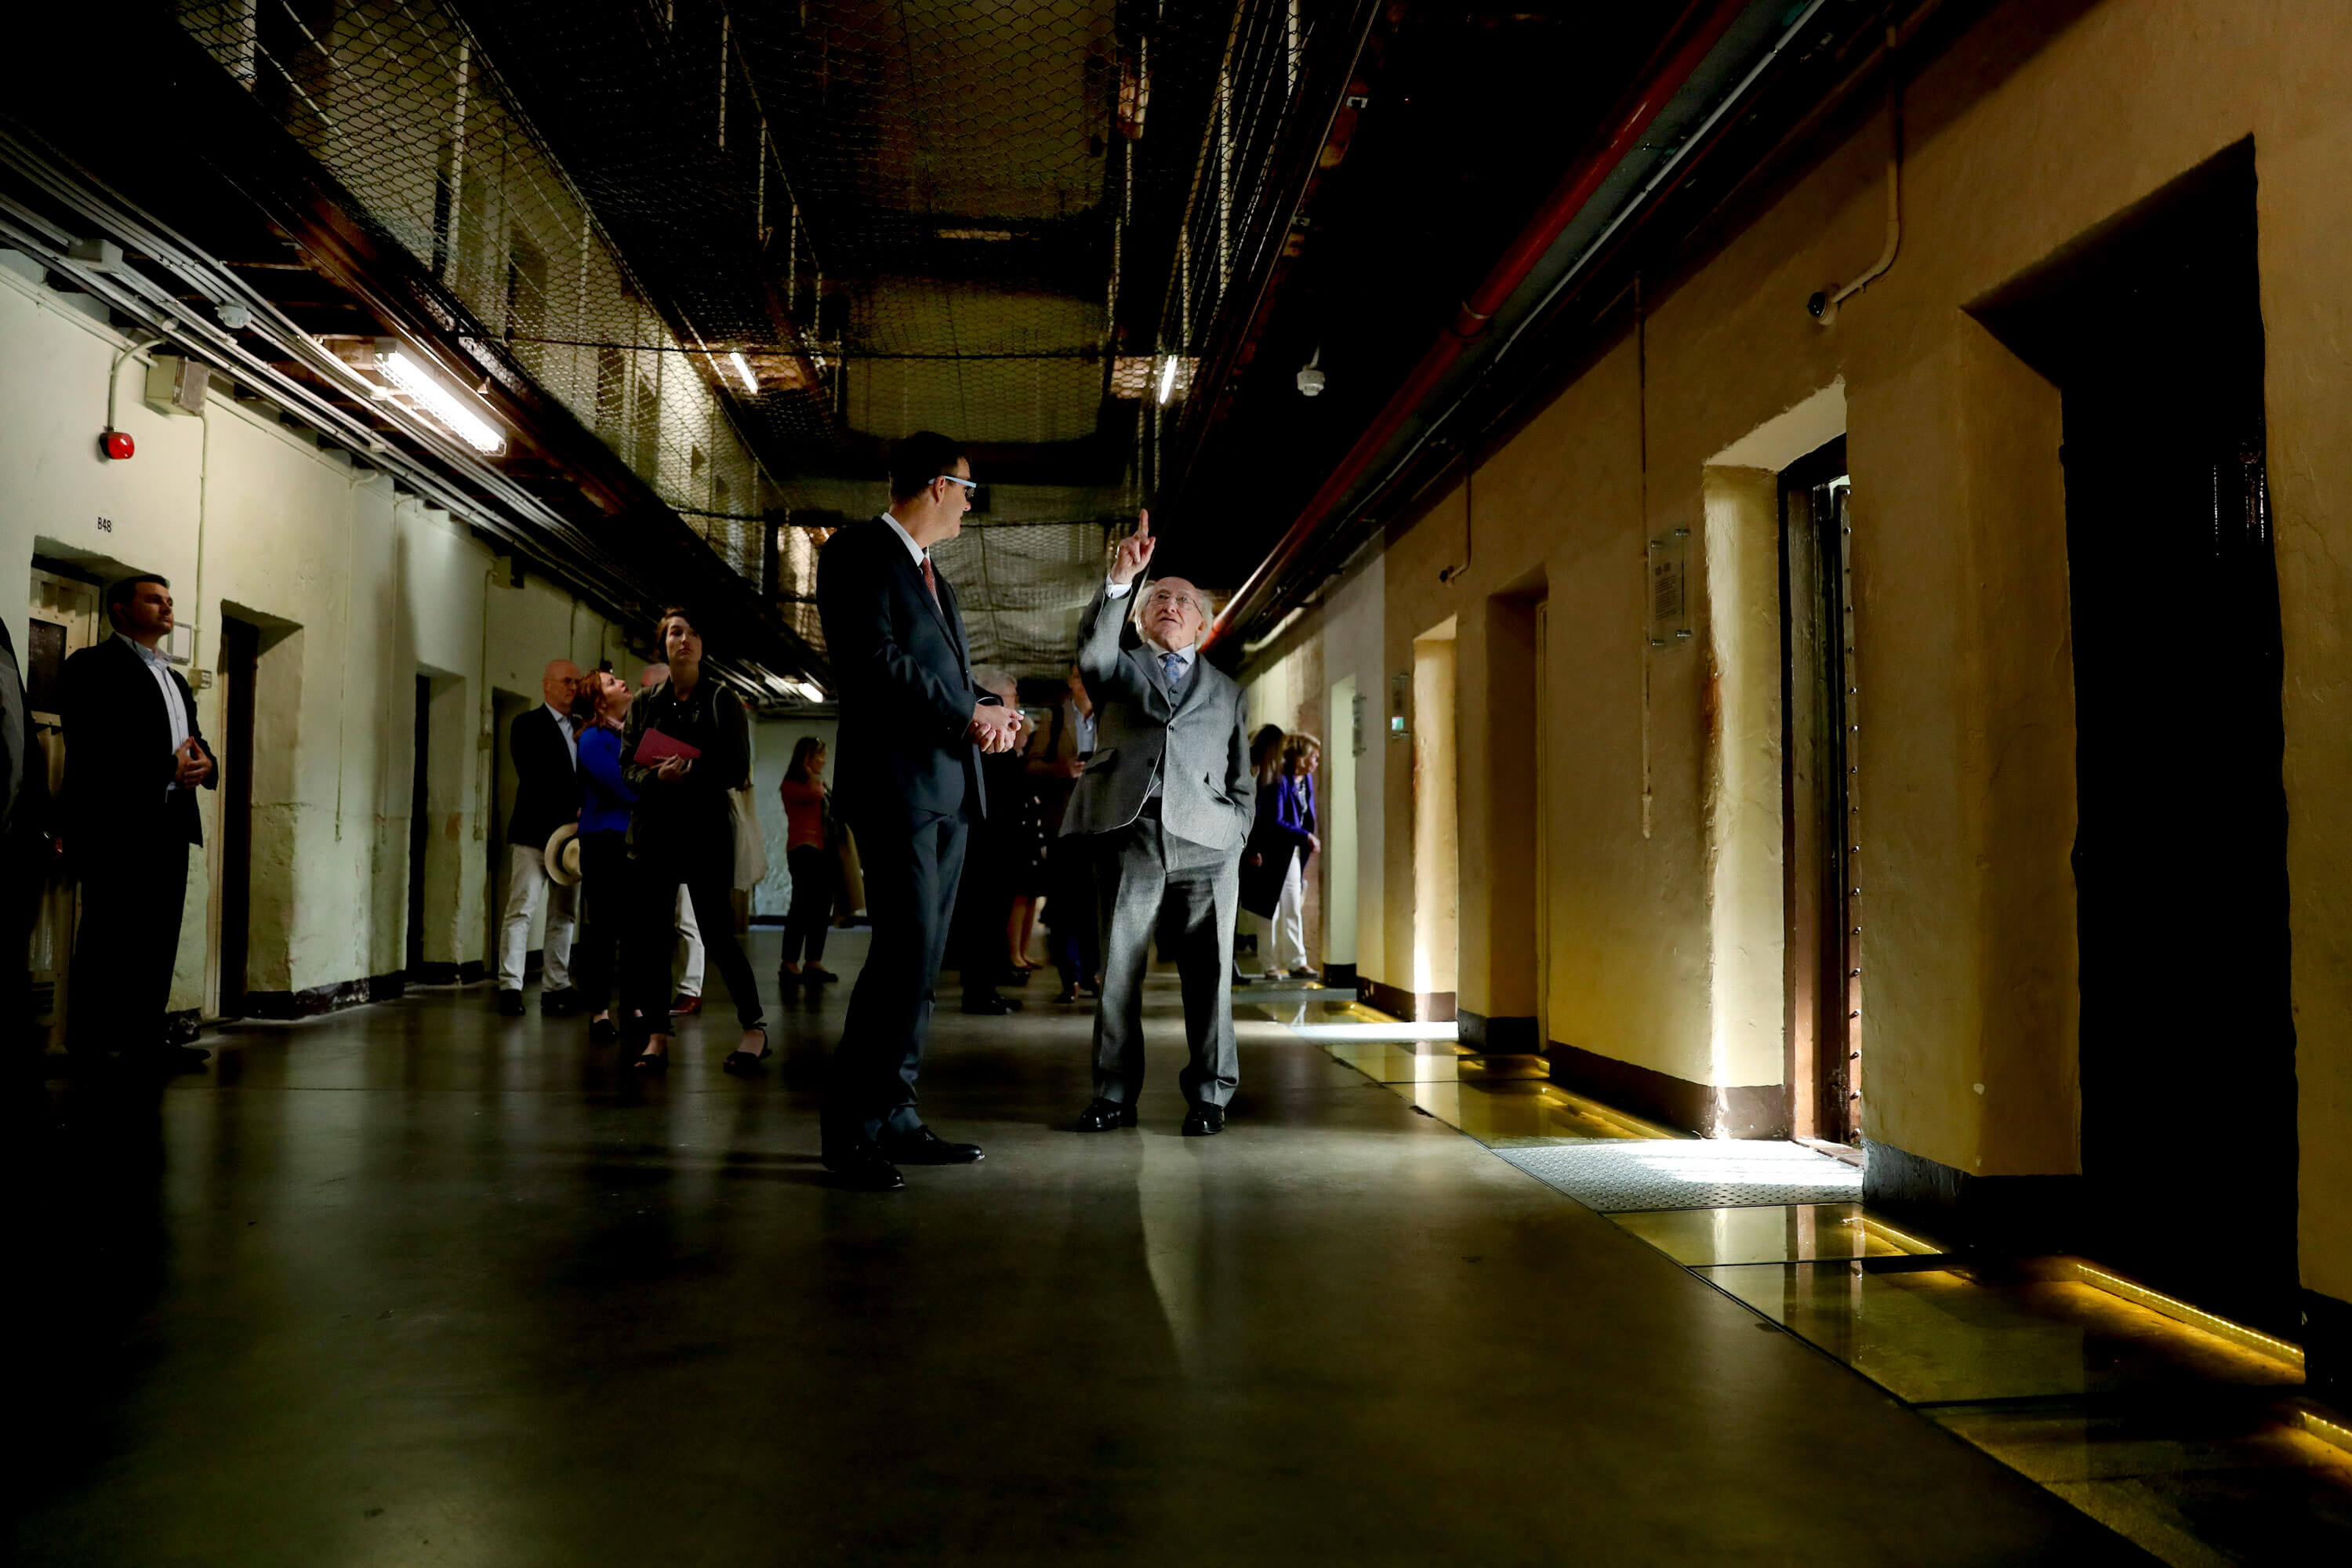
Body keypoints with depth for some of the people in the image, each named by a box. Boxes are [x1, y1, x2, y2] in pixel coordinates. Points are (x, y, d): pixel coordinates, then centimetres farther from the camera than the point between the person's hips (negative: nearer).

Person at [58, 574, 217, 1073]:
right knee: (110, 936, -5)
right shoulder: (94, 666, -1)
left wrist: (205, 765, -2)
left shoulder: (175, 680, 26)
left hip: (171, 823, 8)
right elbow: (92, 744, -13)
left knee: (159, 938, 6)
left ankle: (146, 1037, 10)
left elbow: (196, 743, 22)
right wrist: (169, 768, -17)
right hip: (118, 824, -8)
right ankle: (90, 1044, 0)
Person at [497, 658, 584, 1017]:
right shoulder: (528, 725, 0)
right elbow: (534, 778, -11)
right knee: (522, 909, -9)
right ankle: (510, 987, -8)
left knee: (563, 914, 6)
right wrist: (572, 811, -14)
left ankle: (556, 988, 9)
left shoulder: (582, 729, 18)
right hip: (535, 833, -6)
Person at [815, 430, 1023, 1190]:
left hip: (948, 787, 9)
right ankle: (853, 1126, -5)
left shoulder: (931, 574, 24)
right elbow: (874, 659, -16)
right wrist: (967, 713, -14)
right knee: (908, 948, -13)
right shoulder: (859, 552, -4)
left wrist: (991, 710, 4)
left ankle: (894, 1117, 13)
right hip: (897, 780, -9)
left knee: (922, 958, 7)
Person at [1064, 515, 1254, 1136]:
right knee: (1118, 970, -1)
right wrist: (1120, 579, -17)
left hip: (1205, 847, 1)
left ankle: (1209, 1097, 7)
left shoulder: (1227, 691, 25)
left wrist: (1234, 840, 4)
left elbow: (1243, 780, 20)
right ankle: (1114, 1094, 8)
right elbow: (1093, 649, -5)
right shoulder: (1120, 669, 21)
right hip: (1129, 835, -1)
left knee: (1209, 974, -2)